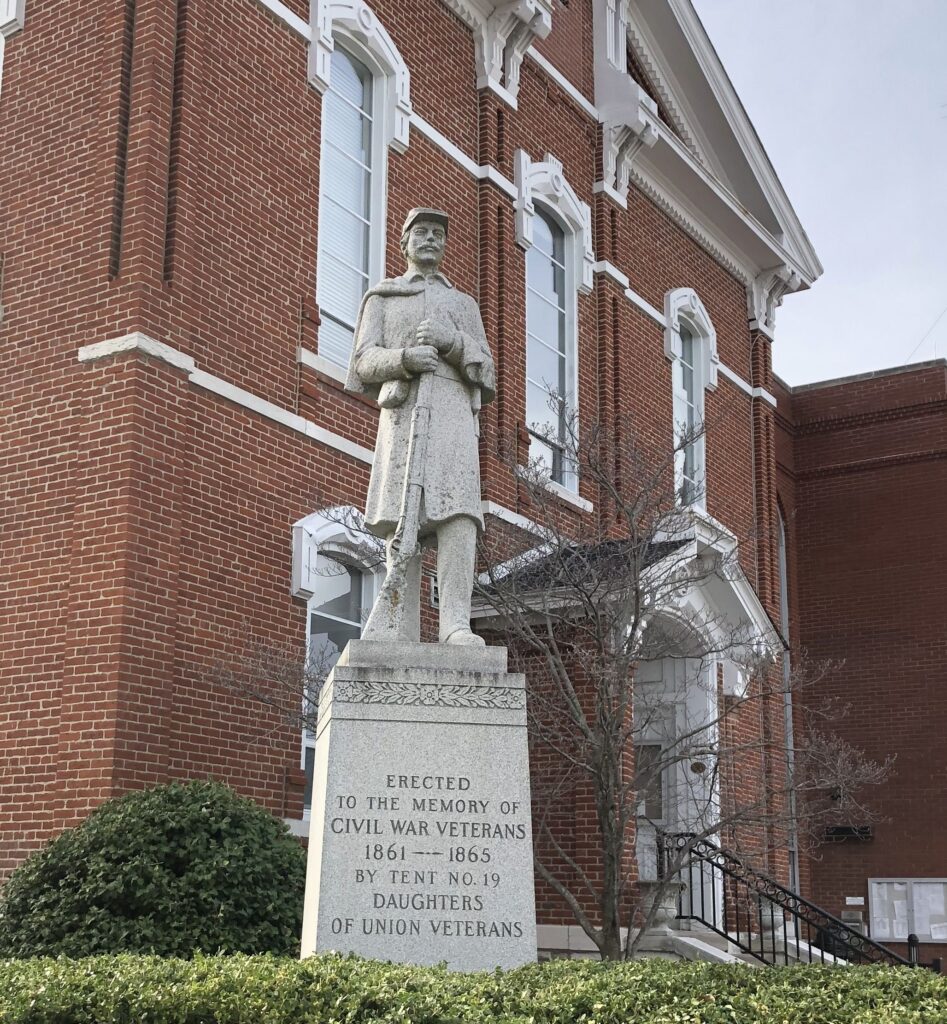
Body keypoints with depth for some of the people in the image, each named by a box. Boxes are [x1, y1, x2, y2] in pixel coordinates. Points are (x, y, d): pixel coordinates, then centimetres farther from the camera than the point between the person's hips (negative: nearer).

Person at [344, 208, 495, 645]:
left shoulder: (463, 304, 29)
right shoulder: (381, 297, 24)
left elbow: (484, 367, 16)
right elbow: (365, 360, 10)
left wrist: (450, 342, -5)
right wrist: (405, 358, -12)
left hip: (453, 408, 1)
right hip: (402, 407, -1)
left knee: (457, 510, -17)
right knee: (403, 517, -11)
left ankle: (456, 624, -28)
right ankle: (399, 629, -13)